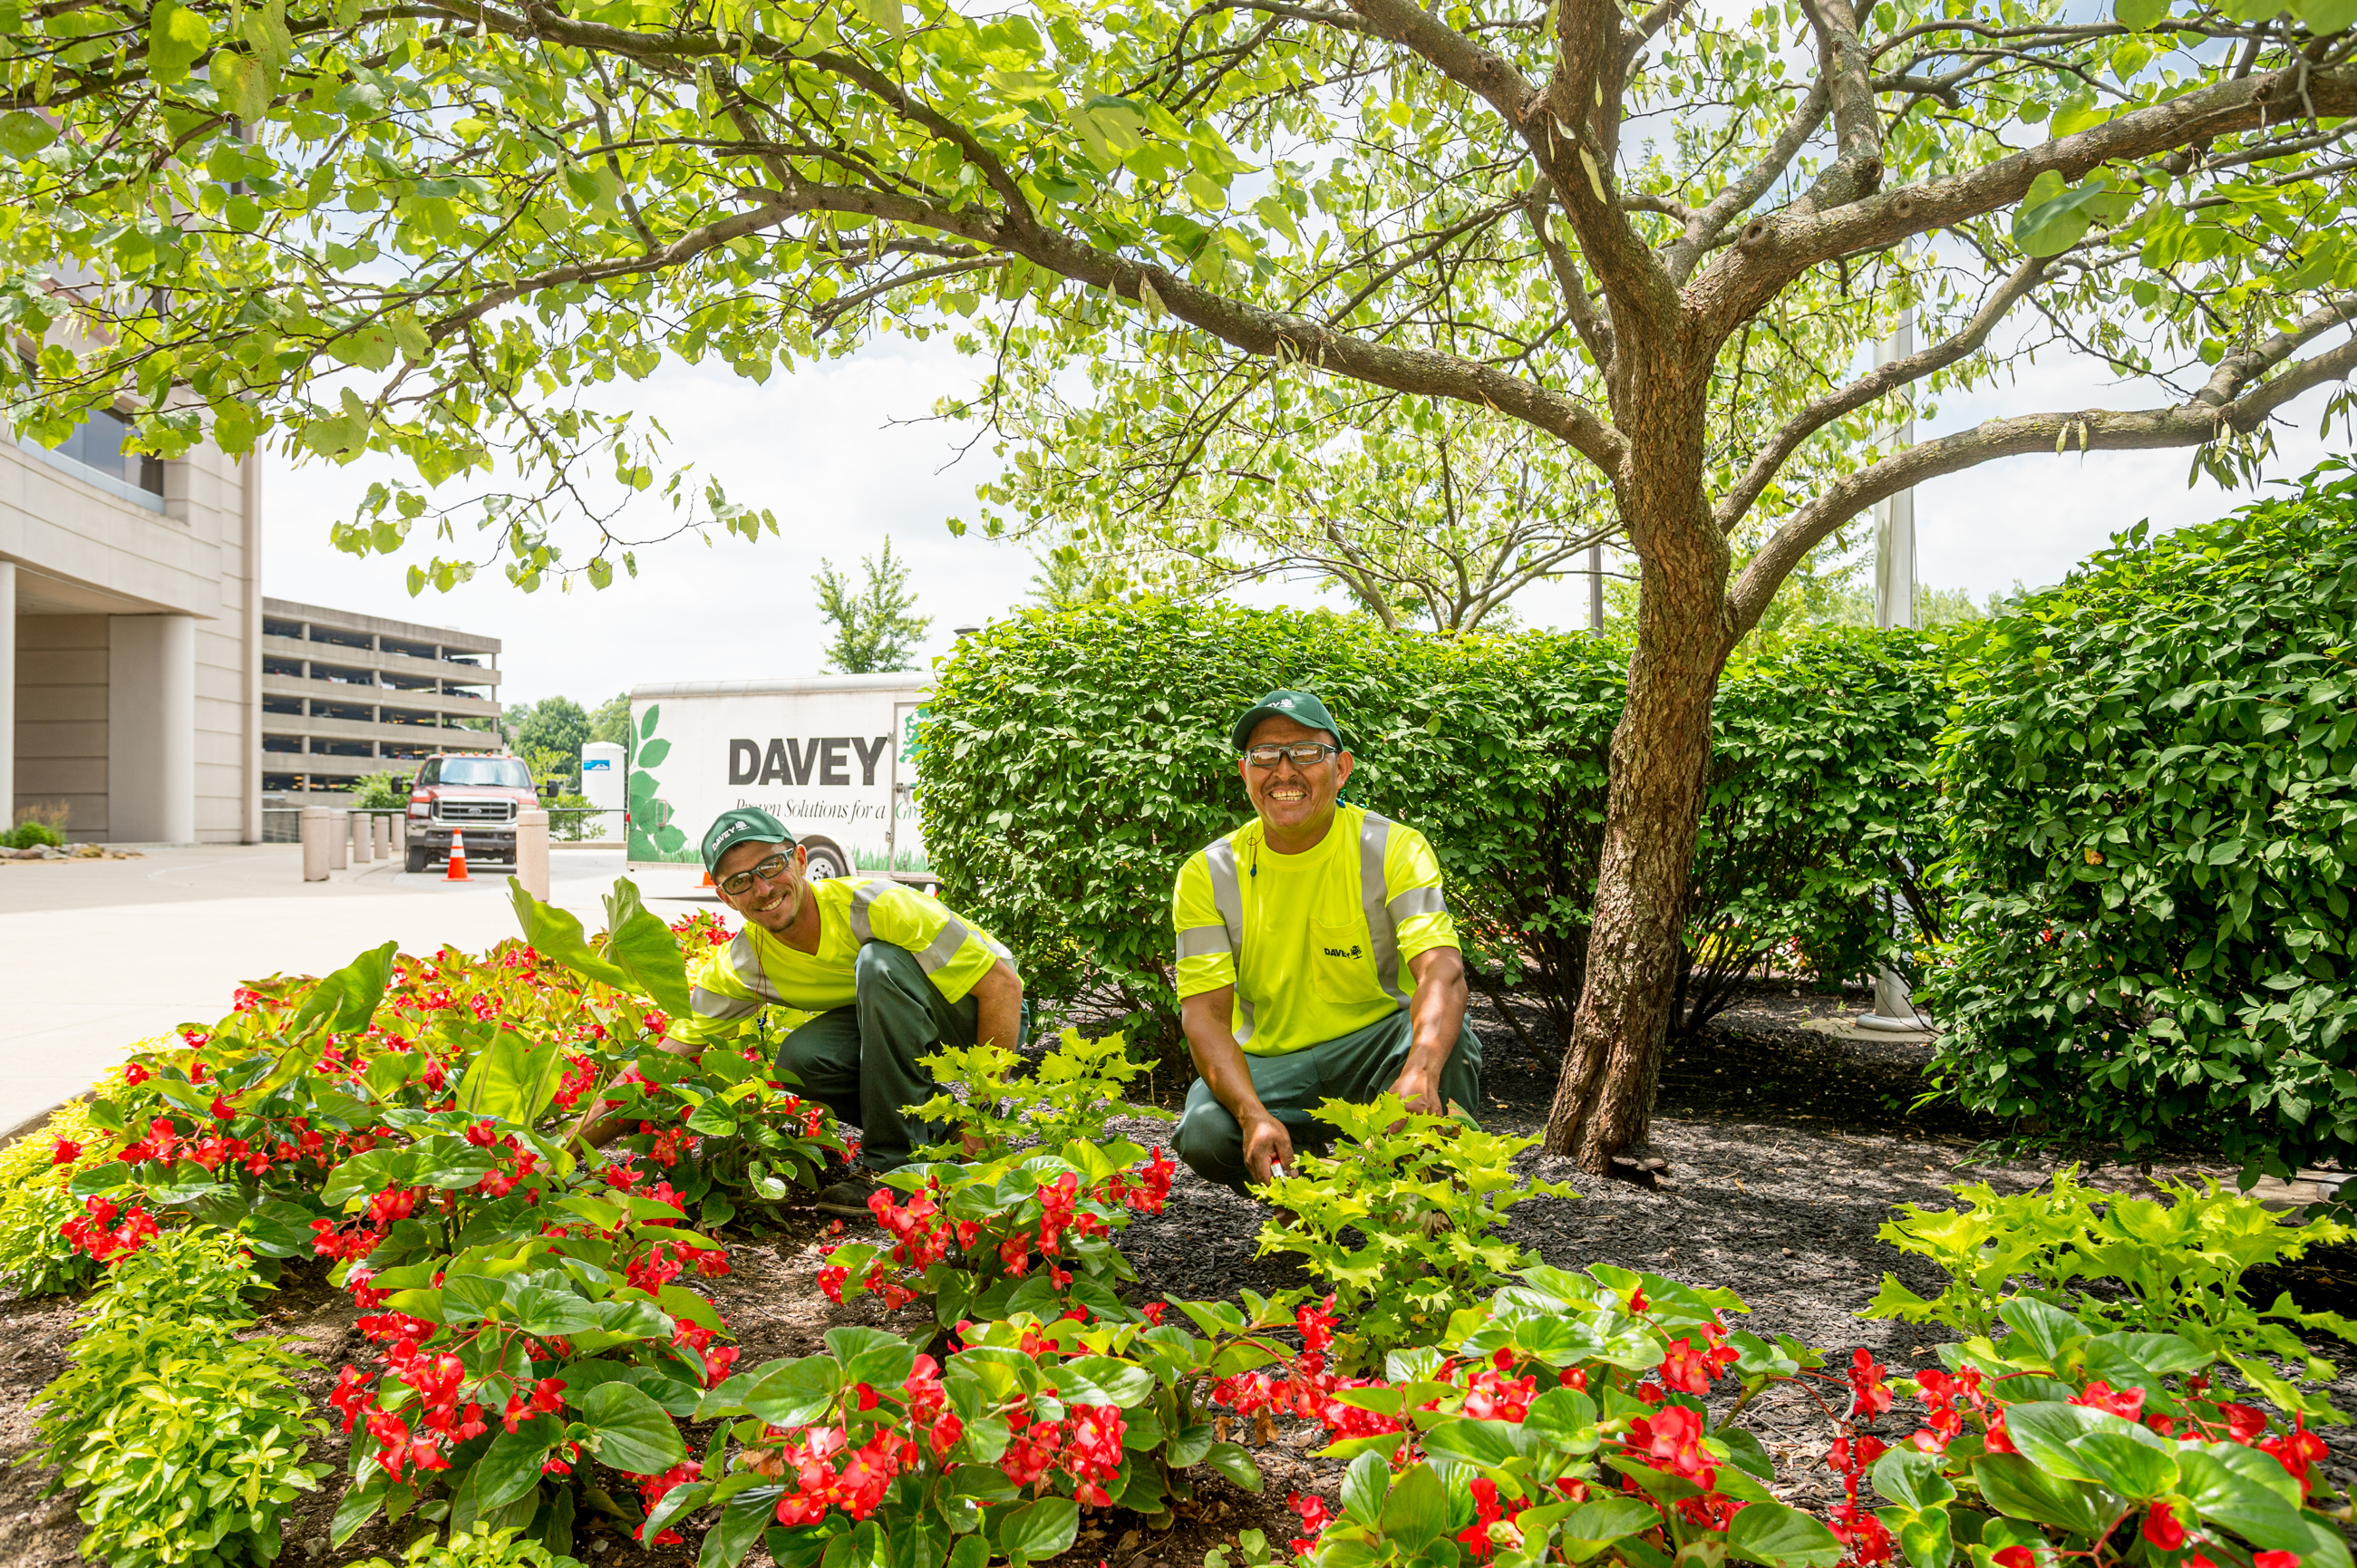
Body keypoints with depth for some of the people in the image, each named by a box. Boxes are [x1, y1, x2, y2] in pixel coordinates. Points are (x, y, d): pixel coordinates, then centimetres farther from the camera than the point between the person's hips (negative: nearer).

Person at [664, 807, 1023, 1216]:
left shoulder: (875, 905, -28)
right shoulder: (741, 964, -11)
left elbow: (1004, 983, -28)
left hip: (979, 1019, -5)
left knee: (879, 962, -31)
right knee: (800, 1058, -23)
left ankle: (895, 1160, -21)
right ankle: (937, 1131, -1)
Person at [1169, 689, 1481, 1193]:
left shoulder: (1396, 849, -10)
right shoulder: (1208, 875, -6)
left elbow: (1442, 971, -25)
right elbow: (1205, 1013, -12)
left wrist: (1419, 1076, -46)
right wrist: (1253, 1114, -32)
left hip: (1376, 1049, -1)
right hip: (1267, 1062, 1)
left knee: (1445, 1036, -32)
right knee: (1202, 1134, -29)